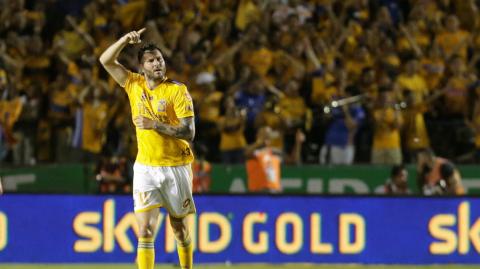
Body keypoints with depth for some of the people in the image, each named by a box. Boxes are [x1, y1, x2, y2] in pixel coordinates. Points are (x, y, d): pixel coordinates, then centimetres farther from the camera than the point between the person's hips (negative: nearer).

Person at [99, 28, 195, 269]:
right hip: (146, 167, 2)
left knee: (179, 228, 11)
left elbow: (189, 132, -14)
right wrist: (125, 40, -11)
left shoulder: (177, 91, -8)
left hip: (176, 166, -2)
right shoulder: (134, 84, 4)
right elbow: (106, 60, 2)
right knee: (145, 229, -10)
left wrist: (155, 124, -22)